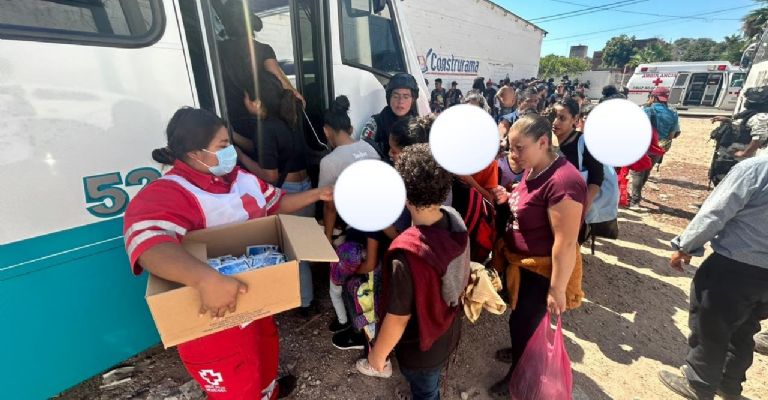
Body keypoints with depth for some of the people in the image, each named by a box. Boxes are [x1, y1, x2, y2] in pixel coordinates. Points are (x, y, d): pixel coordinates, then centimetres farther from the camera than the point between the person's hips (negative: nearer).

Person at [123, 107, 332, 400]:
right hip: (213, 319, -8)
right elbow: (148, 243, -45)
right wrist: (206, 279, -61)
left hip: (256, 294, 9)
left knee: (266, 344, 33)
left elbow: (278, 203, 11)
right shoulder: (166, 193, -27)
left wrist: (317, 194, 1)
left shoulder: (241, 178, 0)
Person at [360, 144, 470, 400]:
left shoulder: (407, 254, -42)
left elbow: (398, 318, -28)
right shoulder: (454, 220, -20)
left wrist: (377, 355, -8)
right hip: (448, 331, 6)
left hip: (421, 346, -6)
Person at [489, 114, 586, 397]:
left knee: (523, 322, 12)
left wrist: (557, 290, -22)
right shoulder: (534, 170, 0)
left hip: (542, 271, -8)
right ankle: (520, 351, 55)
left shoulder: (562, 181, -30)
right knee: (518, 317, 27)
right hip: (520, 264, 9)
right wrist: (508, 199, -4)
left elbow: (565, 243, -28)